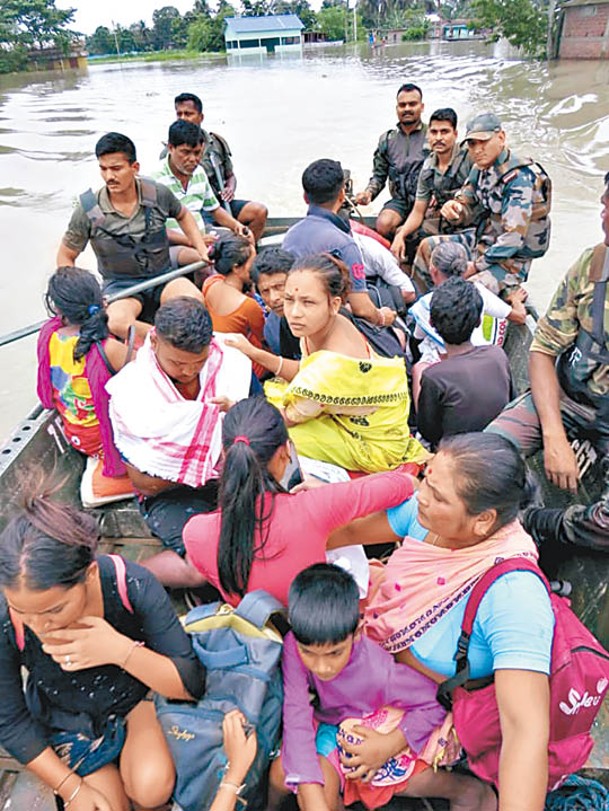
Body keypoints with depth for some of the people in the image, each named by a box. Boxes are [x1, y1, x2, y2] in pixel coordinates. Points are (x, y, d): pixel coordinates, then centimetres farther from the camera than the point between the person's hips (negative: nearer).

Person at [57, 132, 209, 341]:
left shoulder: (158, 194, -3)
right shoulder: (88, 211, -8)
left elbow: (182, 215, 21)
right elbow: (65, 256, 4)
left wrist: (202, 249, 7)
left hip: (163, 277, 1)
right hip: (120, 285, -1)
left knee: (194, 302, -36)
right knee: (116, 322, -38)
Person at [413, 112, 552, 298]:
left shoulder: (519, 178, -23)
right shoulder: (481, 168, 3)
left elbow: (513, 238, -27)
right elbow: (465, 214, 10)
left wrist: (476, 266, -22)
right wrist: (452, 209, -15)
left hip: (510, 258, -9)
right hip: (484, 241, 9)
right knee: (428, 247, 11)